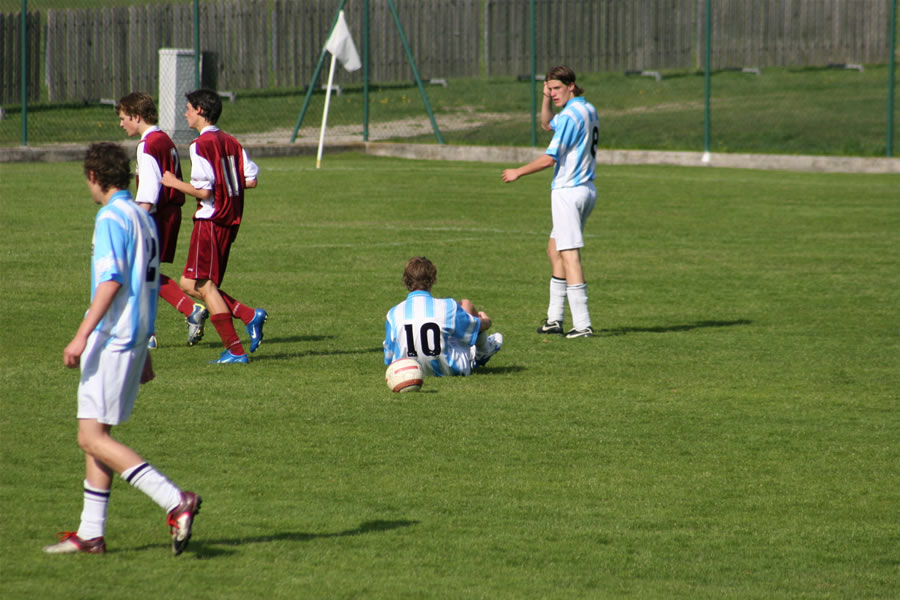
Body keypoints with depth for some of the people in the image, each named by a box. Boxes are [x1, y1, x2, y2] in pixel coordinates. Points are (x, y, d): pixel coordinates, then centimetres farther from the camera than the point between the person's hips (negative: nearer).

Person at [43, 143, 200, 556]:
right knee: (96, 435, 13)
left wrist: (82, 335, -26)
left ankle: (176, 502, -19)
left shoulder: (112, 217, -12)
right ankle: (90, 534, 13)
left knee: (93, 437, -11)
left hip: (113, 337, -10)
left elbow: (112, 281, -22)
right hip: (136, 337, 10)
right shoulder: (143, 218, 16)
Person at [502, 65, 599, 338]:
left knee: (570, 256, -10)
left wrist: (518, 172, -4)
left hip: (568, 190, -10)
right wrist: (546, 98, 11)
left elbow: (549, 159, -18)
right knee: (554, 251, 19)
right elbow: (547, 124, 28)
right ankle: (555, 318, 21)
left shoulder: (570, 115, -17)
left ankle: (582, 324, -15)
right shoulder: (588, 110, 12)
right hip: (587, 189, 10)